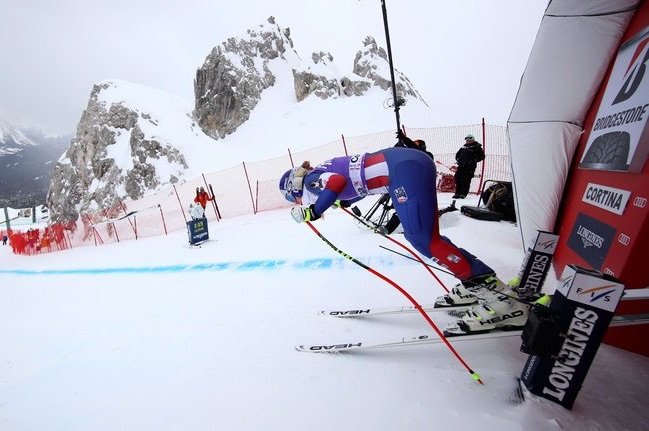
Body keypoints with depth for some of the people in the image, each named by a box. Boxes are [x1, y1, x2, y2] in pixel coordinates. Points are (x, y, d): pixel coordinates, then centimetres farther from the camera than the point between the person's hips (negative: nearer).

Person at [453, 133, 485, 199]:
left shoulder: (476, 147, 1)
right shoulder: (463, 147, 18)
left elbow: (482, 156, -3)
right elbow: (457, 154, 29)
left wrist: (474, 160, -14)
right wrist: (458, 159, 9)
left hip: (470, 167, -6)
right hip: (461, 165, 6)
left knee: (466, 180, -9)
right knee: (457, 177, 1)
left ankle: (463, 194, -4)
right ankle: (457, 193, 10)